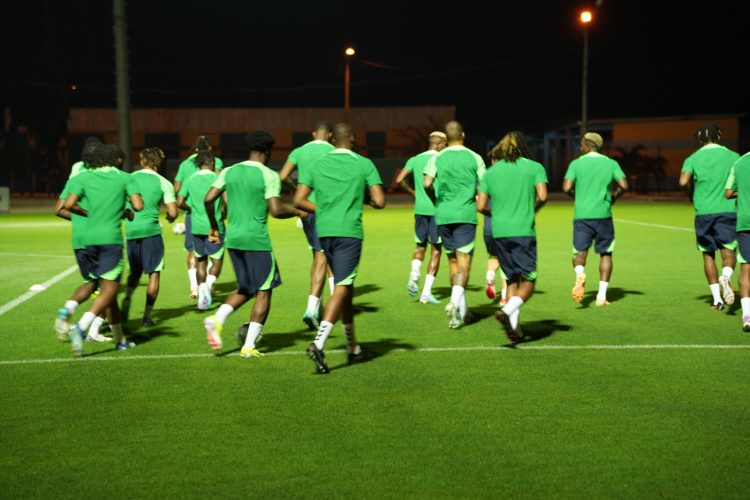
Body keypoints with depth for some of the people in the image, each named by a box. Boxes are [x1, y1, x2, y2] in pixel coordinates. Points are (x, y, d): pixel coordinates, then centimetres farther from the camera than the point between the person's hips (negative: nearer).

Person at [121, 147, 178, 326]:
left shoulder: (130, 178, 6)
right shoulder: (163, 183, -1)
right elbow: (173, 212, -6)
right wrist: (170, 217, 16)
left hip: (131, 231, 3)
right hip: (151, 230, -3)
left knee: (135, 271, 19)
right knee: (154, 273, 6)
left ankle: (126, 303, -2)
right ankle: (147, 316, 4)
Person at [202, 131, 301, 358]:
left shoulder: (229, 172, 8)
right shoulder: (269, 176, -8)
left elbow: (208, 199, 3)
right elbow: (276, 211, -16)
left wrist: (214, 227, 15)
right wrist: (297, 212, 2)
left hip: (233, 239, 6)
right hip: (257, 240, -6)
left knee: (245, 289, 20)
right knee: (263, 292, 6)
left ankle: (217, 319, -4)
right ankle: (249, 346, 3)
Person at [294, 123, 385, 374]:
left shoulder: (317, 165, 8)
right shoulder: (364, 165, -1)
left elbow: (299, 201, 1)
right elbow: (380, 201, -6)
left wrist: (323, 209, 14)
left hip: (324, 232, 5)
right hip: (350, 233, -5)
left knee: (346, 287, 17)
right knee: (341, 289, -8)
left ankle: (353, 348, 24)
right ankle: (318, 343, -26)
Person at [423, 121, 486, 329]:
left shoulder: (437, 158, 3)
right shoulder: (474, 158, 1)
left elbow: (427, 184, -7)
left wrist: (436, 197, 13)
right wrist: (478, 200, 21)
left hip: (443, 215, 3)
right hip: (466, 214, -3)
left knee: (453, 261, 13)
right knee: (463, 262, -6)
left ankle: (462, 309, 19)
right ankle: (455, 302, -28)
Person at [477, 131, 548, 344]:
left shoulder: (491, 172, 11)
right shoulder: (535, 167, 3)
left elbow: (481, 206, 5)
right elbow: (542, 196, -10)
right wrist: (532, 210, 9)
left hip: (499, 232, 4)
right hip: (524, 231, -4)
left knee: (512, 279, 14)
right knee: (528, 281, -1)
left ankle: (514, 327, 10)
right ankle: (507, 311, -25)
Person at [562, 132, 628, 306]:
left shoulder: (576, 163, 2)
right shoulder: (611, 163, 6)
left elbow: (566, 188, -7)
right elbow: (623, 186, -5)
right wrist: (612, 197, 14)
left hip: (581, 215, -1)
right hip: (603, 214, 1)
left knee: (580, 252, 4)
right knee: (605, 253, 11)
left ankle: (580, 273, -31)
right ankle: (602, 295, 4)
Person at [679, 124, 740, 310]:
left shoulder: (693, 158, 3)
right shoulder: (733, 156, 5)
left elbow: (683, 181, -13)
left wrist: (691, 195, 5)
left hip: (704, 212, 1)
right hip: (728, 211, -1)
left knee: (708, 254, 11)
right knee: (728, 252, 1)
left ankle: (716, 298, 8)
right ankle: (726, 276, -32)